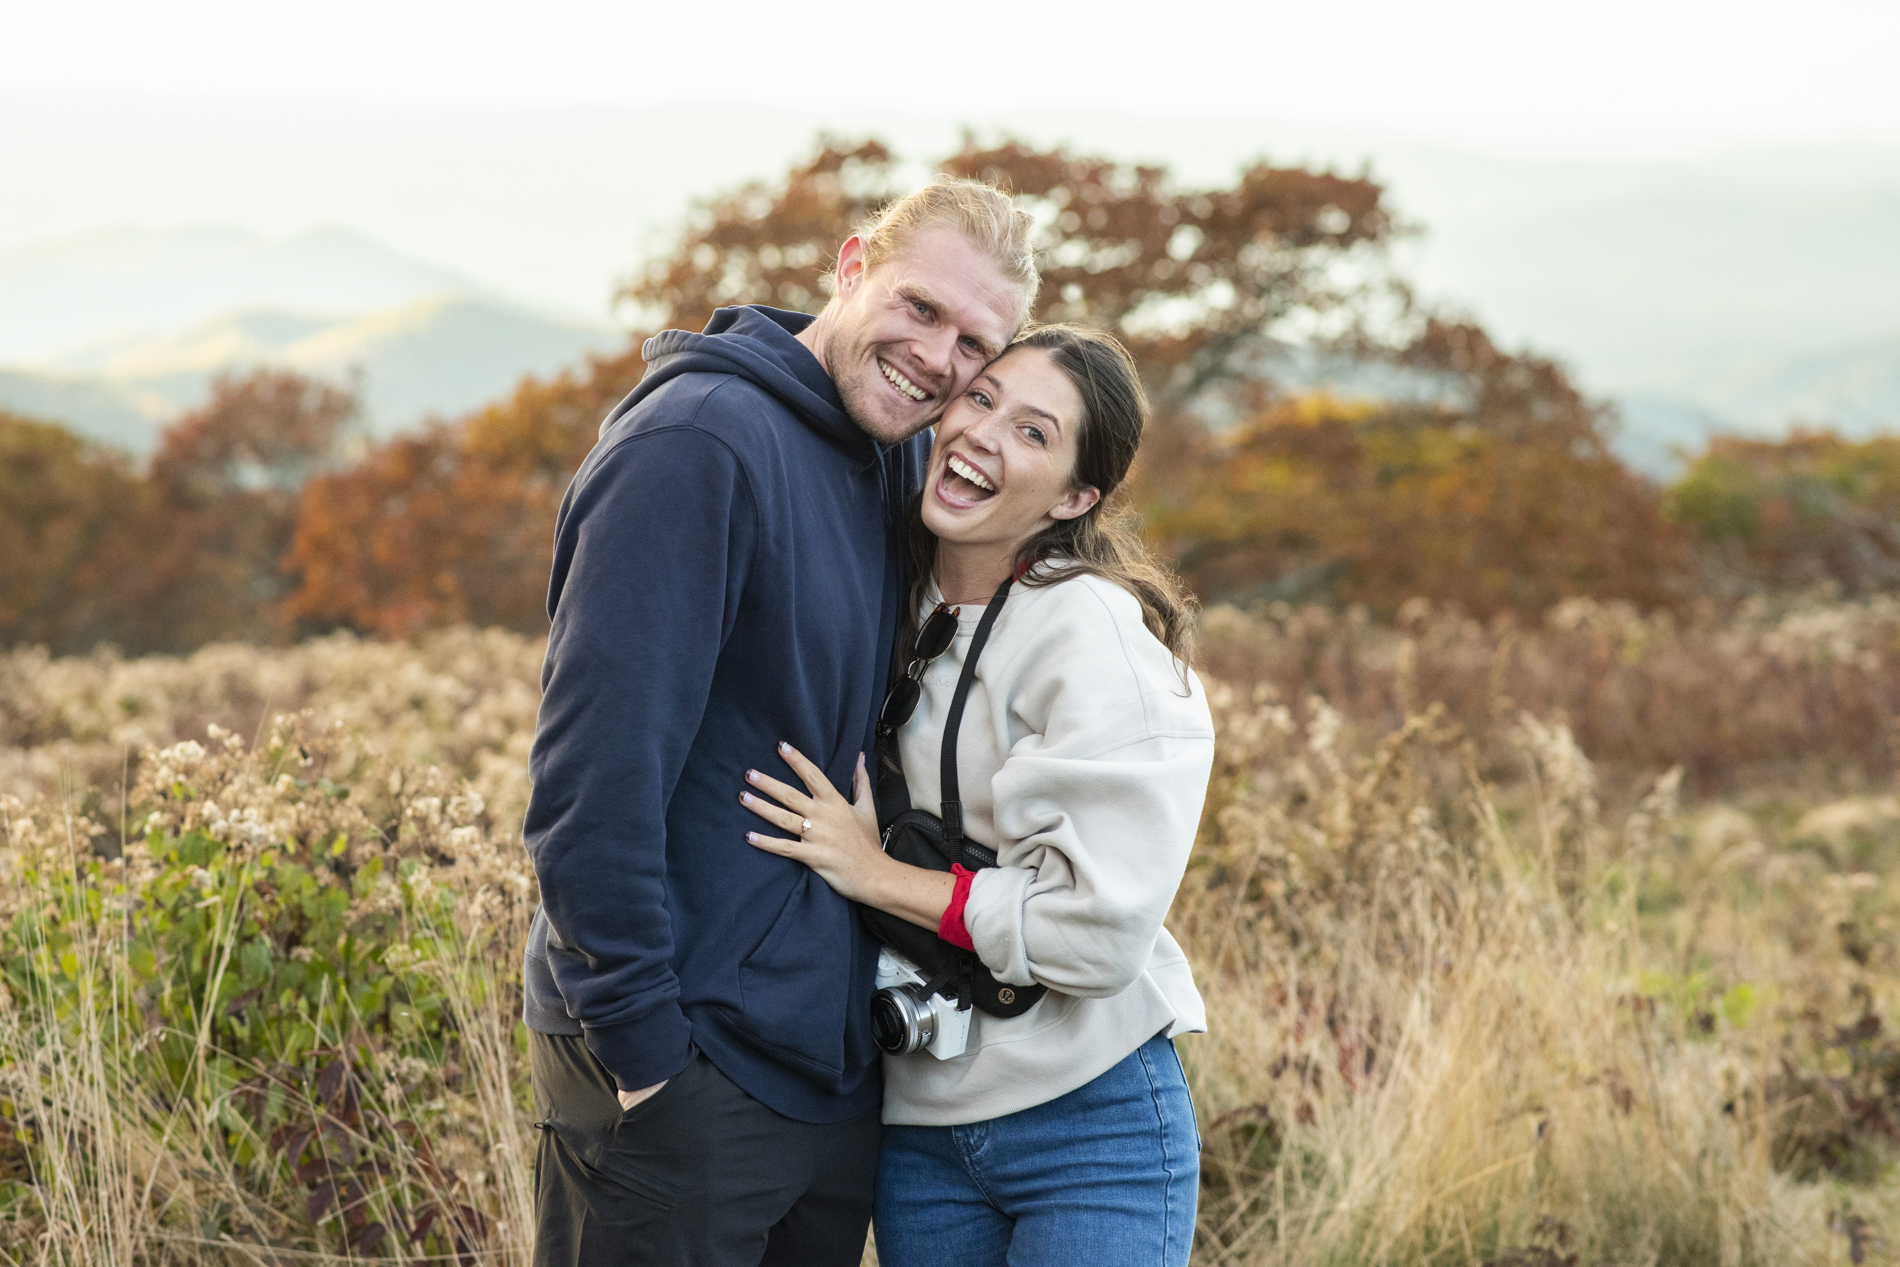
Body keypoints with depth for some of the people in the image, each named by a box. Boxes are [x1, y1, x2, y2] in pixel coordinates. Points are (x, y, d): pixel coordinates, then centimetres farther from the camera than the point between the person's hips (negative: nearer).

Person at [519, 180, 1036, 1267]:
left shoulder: (903, 463, 9)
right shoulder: (699, 441, -16)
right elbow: (595, 766, -21)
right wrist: (638, 1038, -21)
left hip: (837, 1057, 8)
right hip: (676, 1061, -8)